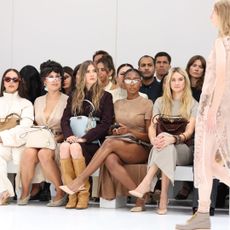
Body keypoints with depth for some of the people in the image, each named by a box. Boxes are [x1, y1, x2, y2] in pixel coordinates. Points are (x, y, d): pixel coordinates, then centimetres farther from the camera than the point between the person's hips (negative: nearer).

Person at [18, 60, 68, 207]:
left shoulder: (67, 101, 2)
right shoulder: (38, 101, 17)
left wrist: (58, 138, -15)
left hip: (58, 143, -3)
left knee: (44, 153, -36)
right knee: (29, 152, -31)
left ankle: (61, 193, -23)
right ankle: (25, 192, -20)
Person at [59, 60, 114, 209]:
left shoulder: (105, 96, 7)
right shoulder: (74, 97, 19)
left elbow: (105, 124, -5)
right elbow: (65, 119, 10)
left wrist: (85, 138, -16)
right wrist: (69, 135, -12)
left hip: (94, 141, -3)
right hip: (75, 139, 3)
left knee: (75, 147, -34)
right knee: (64, 146, -31)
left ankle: (84, 193, -27)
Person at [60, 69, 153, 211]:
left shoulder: (147, 104, 3)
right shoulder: (118, 104, 18)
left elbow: (149, 136, 2)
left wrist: (129, 131, -13)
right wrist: (116, 131, -1)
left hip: (141, 149, -4)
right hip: (120, 145, 4)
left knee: (109, 143, -34)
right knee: (110, 160, -36)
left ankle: (80, 181, -31)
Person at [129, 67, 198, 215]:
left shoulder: (193, 104, 6)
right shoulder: (160, 102, 14)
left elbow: (189, 131, -7)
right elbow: (152, 126, 3)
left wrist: (173, 139, -30)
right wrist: (154, 140, -23)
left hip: (184, 149, -1)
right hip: (162, 148, 1)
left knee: (168, 147, -38)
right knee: (164, 144, -38)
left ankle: (146, 184, -49)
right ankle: (163, 200, -50)